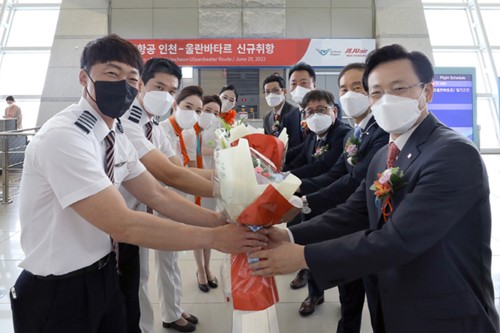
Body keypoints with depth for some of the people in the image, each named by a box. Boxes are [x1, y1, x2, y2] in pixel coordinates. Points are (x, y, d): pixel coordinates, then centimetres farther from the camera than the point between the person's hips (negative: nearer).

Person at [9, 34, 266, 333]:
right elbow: (123, 226, -30)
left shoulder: (116, 137, 2)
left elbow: (157, 195, 2)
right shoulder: (63, 137, -26)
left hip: (104, 276, 8)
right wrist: (214, 237, -25)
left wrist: (223, 221, -7)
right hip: (57, 291, -7)